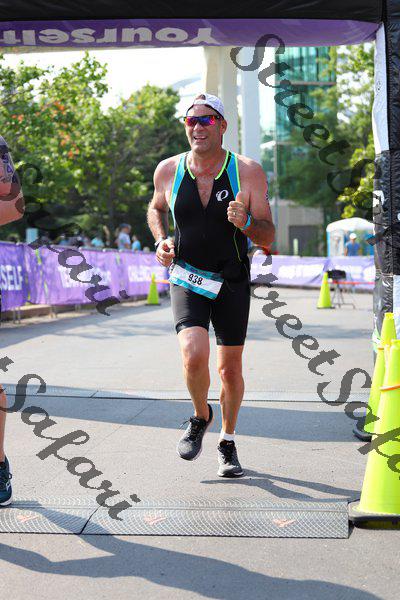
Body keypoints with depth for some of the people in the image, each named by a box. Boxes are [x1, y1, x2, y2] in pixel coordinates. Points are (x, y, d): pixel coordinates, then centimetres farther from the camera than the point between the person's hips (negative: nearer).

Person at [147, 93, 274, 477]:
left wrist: (245, 224, -29)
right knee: (194, 356, -22)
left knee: (230, 368, 9)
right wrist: (161, 241, -2)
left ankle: (227, 442, 34)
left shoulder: (248, 173, -10)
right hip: (187, 280, 0)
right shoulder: (168, 171, -5)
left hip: (232, 283, 0)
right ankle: (200, 417, 10)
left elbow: (267, 237, -8)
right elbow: (156, 208, 17)